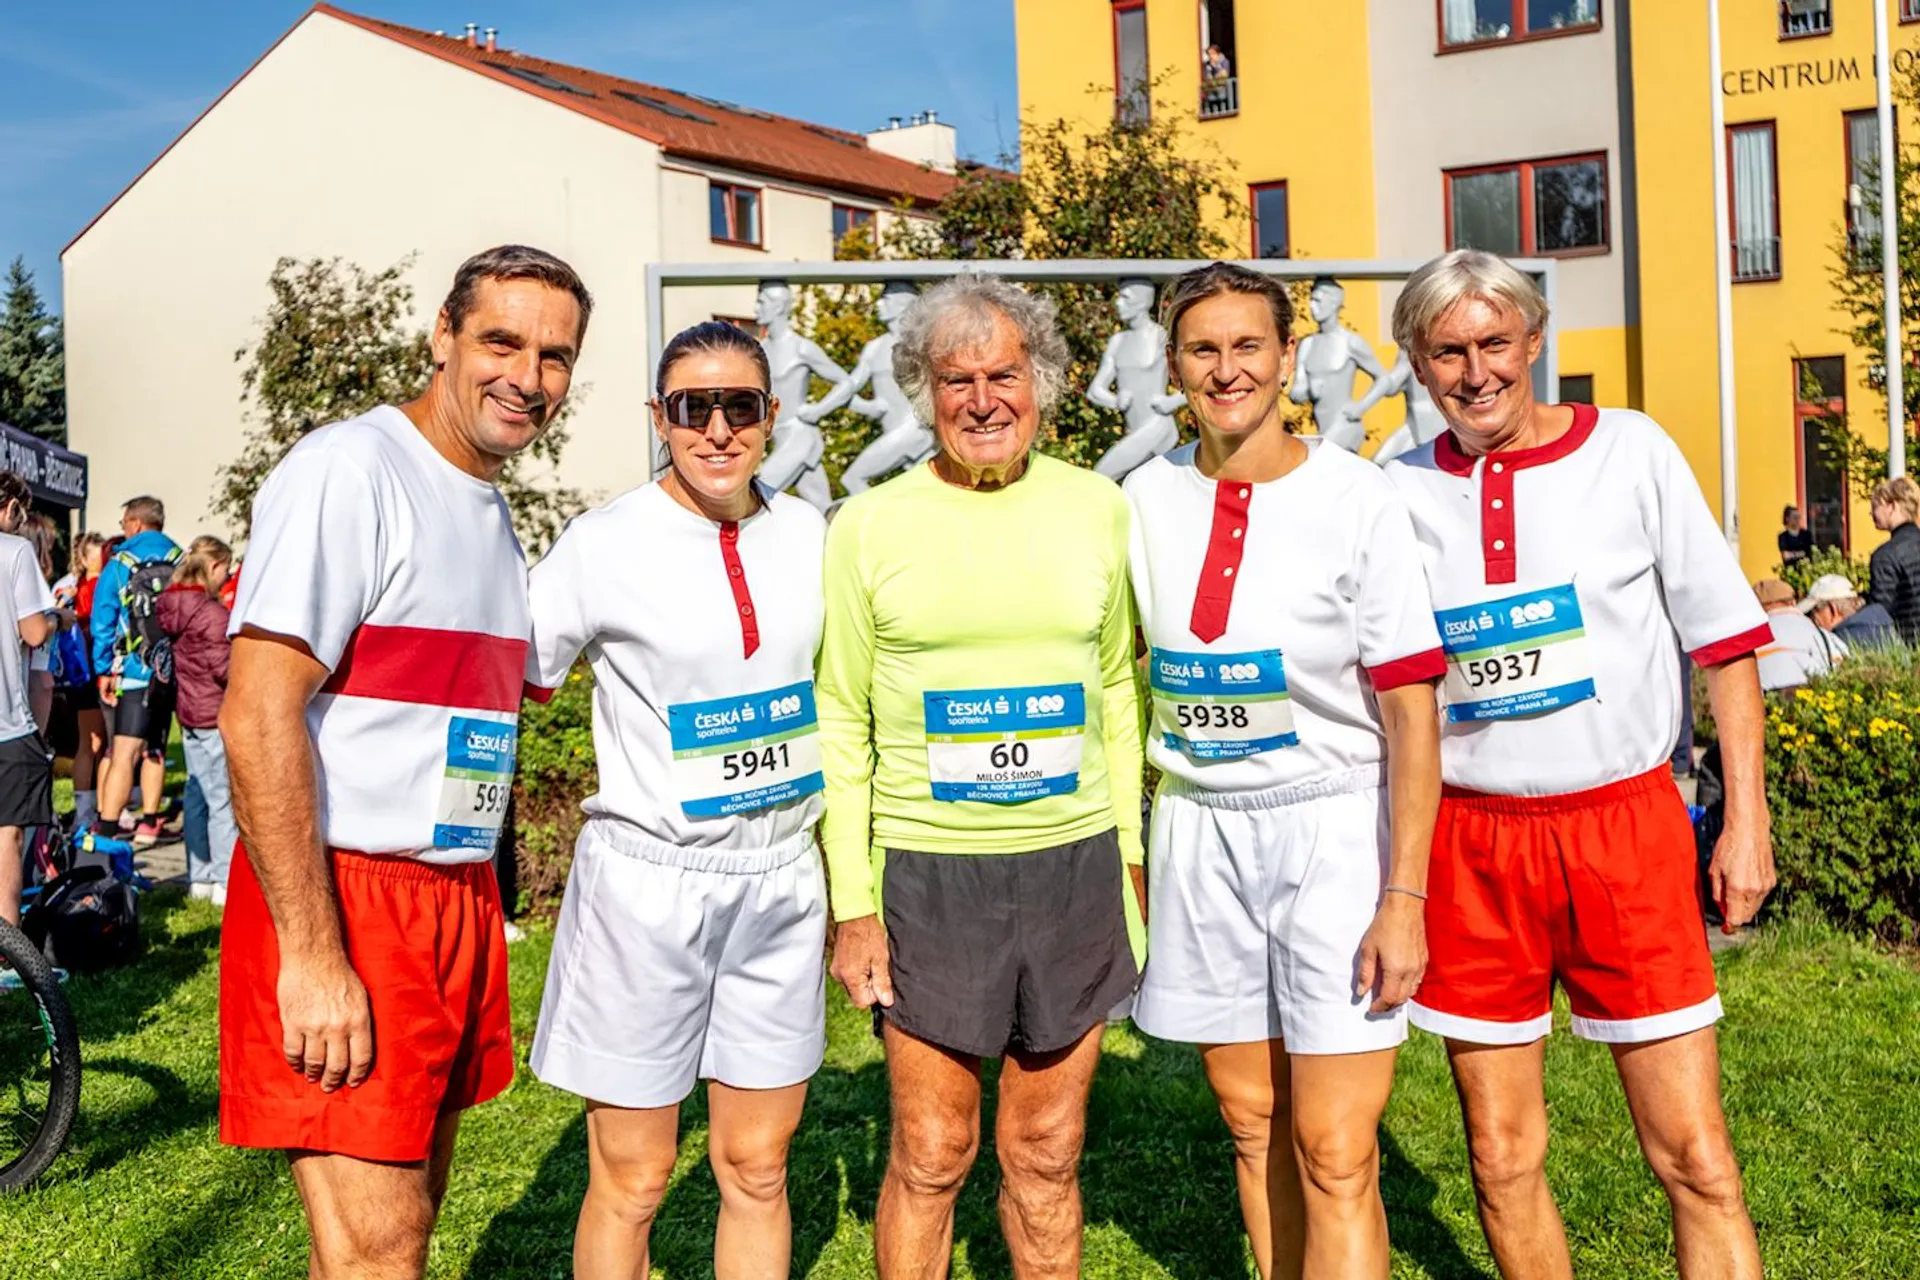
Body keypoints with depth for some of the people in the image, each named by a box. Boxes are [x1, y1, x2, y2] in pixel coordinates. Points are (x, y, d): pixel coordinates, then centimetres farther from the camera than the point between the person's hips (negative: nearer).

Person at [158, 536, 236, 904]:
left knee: (197, 796, 14)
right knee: (224, 798, -3)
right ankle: (226, 881, -1)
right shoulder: (212, 612, -18)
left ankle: (199, 877, 21)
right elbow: (226, 668, -19)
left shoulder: (170, 607, 8)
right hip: (216, 715, -8)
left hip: (188, 713, 8)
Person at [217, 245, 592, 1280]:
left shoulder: (495, 513, 16)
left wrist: (477, 910, 18)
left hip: (457, 904, 9)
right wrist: (311, 954, -22)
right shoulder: (350, 471, -12)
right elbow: (257, 715, -19)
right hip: (343, 899, -9)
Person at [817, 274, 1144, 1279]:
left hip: (1076, 865, 2)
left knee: (1046, 1152, 13)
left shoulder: (1097, 508, 5)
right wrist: (852, 904, -5)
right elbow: (841, 724, -1)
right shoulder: (869, 527, -2)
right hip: (929, 869, -2)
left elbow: (1116, 686, 12)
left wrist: (1128, 855, 8)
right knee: (932, 1153, 6)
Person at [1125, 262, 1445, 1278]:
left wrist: (1404, 897, -14)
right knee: (1254, 1126, 15)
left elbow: (1410, 708, -10)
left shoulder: (1355, 500, -10)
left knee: (1334, 1156, -3)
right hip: (1198, 832, 4)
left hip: (1334, 826, -4)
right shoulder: (1145, 502, 2)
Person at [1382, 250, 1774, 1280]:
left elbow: (1724, 641, 3)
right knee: (1502, 1159, 10)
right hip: (1470, 843, 2)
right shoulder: (1399, 493, 3)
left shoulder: (1630, 451, 0)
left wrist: (1746, 818, -2)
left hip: (1625, 826, -1)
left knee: (1694, 1158, 0)